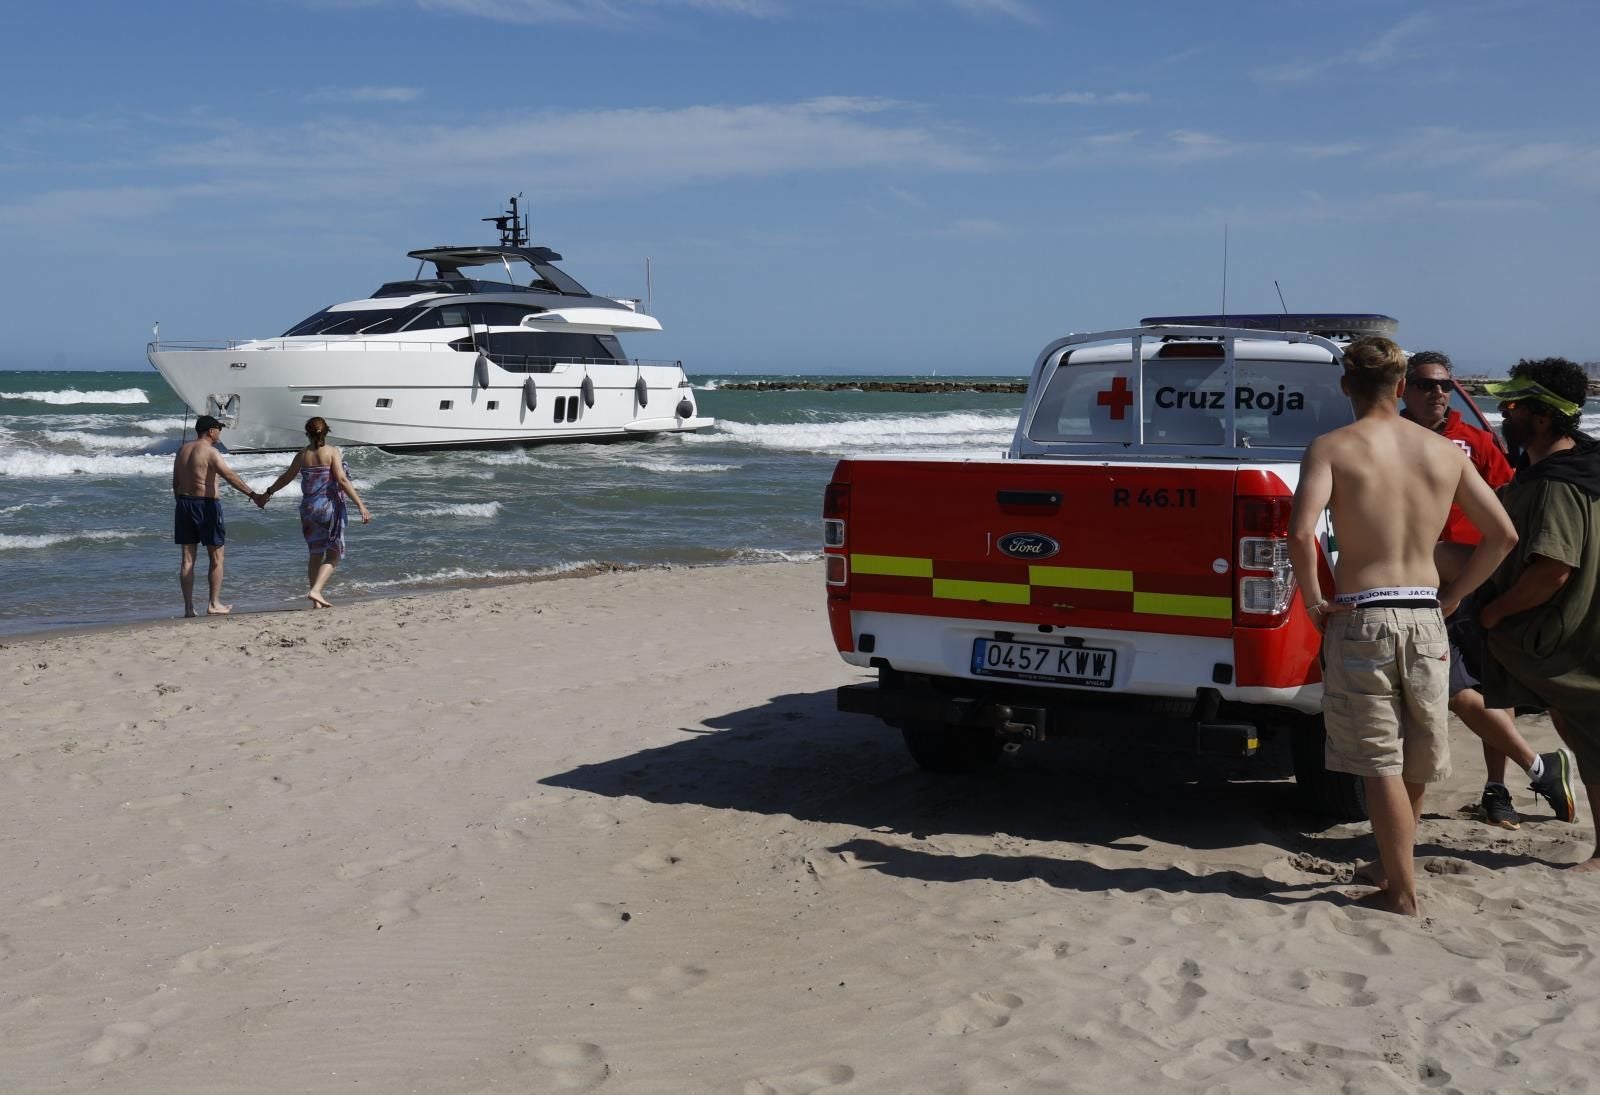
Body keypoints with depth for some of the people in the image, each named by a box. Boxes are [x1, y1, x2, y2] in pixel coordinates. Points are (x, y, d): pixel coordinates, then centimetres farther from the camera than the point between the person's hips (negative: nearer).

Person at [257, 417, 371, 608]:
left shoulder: (302, 455, 3)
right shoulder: (331, 452, -8)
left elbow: (286, 478, 14)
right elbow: (342, 480, -16)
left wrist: (267, 494, 30)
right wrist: (360, 505, -16)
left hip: (309, 507, 4)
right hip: (330, 507, -4)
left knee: (316, 554, 14)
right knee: (333, 554, 5)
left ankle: (316, 601, 14)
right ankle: (316, 590, -13)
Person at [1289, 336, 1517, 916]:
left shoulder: (1332, 447, -5)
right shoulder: (1444, 451, 6)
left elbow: (1301, 532, -21)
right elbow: (1503, 534, 8)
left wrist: (1313, 602, -8)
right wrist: (1453, 595, 15)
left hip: (1360, 618, -4)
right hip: (1425, 616, 4)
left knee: (1380, 762, 2)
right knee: (1418, 759, 18)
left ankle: (1402, 891, 4)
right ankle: (1393, 865, 34)